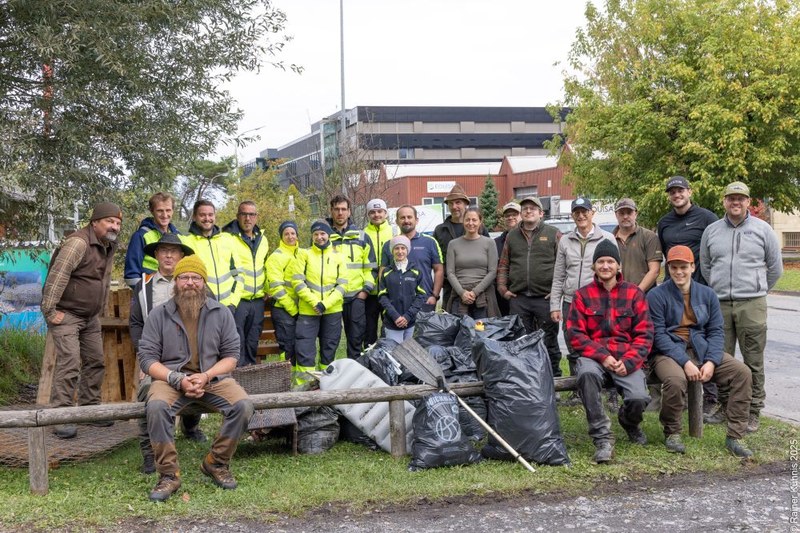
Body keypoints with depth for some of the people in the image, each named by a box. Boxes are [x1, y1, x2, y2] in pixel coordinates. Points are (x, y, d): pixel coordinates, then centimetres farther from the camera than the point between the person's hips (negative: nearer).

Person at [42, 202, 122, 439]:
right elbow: (57, 277, -26)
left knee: (95, 362, 11)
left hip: (91, 317, 9)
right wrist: (50, 311, -25)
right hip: (66, 314, -9)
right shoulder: (78, 243, -22)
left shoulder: (109, 246, 8)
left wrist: (100, 308, 16)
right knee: (69, 364, -15)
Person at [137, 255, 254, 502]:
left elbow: (231, 355, 5)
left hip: (213, 377, 1)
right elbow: (147, 358, -1)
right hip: (171, 378, -1)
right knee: (156, 407, -34)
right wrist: (178, 379, -16)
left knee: (243, 406, -25)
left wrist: (206, 376, -14)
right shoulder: (158, 315, 3)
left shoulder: (221, 313, 7)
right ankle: (168, 474, -19)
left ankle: (217, 463, -3)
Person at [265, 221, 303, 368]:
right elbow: (275, 286, -12)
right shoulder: (276, 256, -6)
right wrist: (291, 308, -14)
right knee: (287, 347, -6)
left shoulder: (302, 254, 13)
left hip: (300, 307, 6)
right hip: (283, 308, -6)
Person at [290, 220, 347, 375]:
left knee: (329, 349, 10)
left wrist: (325, 304, -13)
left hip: (332, 311, 2)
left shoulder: (338, 257, 8)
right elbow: (297, 282, -5)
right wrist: (315, 302, -14)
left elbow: (342, 285, 0)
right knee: (305, 349, -5)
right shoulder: (304, 255, 4)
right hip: (308, 310, -2)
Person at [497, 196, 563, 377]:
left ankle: (554, 376, 13)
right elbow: (503, 265, 16)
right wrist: (502, 289, 6)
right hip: (518, 299, 3)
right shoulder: (512, 236, 14)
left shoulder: (553, 234, 3)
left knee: (549, 341, 3)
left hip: (545, 298, -3)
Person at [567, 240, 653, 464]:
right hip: (593, 356, 0)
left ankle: (629, 422, 15)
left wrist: (628, 362, -13)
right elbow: (576, 334, 2)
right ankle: (602, 438, -27)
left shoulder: (634, 293, 9)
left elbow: (644, 334, 3)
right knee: (587, 374, -37)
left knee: (638, 398, -27)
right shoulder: (583, 295, 9)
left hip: (627, 359, 0)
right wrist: (602, 357, -13)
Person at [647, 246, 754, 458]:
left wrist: (711, 361, -12)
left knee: (742, 372, -16)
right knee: (675, 379, -37)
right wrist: (685, 362, -21)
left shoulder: (707, 294, 10)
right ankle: (672, 433, -10)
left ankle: (734, 436, -9)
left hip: (702, 350, 5)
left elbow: (716, 331, 6)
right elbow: (659, 335, -11)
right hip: (669, 352, -4)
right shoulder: (657, 296, -4)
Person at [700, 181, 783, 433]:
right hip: (719, 305, 2)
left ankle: (753, 411, 9)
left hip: (752, 305, -2)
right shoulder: (711, 231, 9)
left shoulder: (762, 229, 4)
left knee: (753, 361, 1)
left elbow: (775, 268, 12)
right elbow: (705, 265, 19)